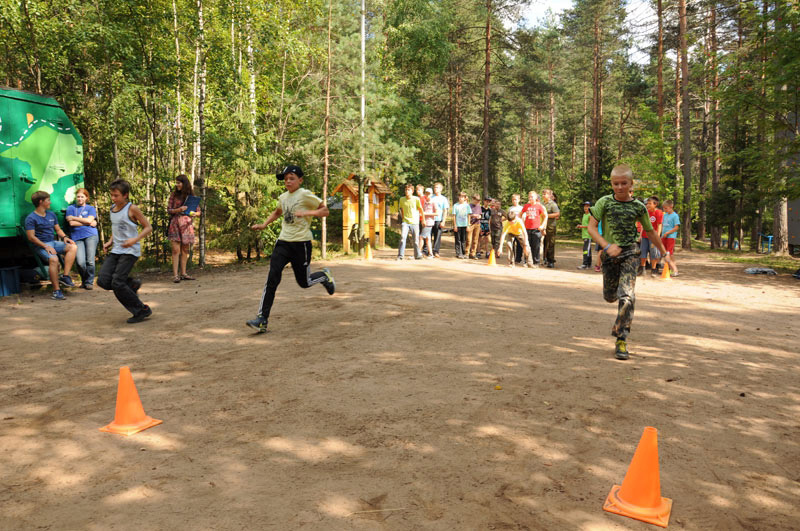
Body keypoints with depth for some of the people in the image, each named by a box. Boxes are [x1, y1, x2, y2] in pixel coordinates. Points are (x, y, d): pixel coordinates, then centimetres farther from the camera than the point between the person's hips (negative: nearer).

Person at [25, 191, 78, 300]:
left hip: (54, 242, 7)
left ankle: (65, 276, -26)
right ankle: (56, 290, -32)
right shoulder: (31, 218, -4)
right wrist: (46, 246, -19)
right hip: (41, 246, -7)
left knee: (73, 247, -21)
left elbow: (58, 229, 24)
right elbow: (31, 237, -11)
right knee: (53, 259, -35)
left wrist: (64, 237, 1)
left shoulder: (51, 214, 18)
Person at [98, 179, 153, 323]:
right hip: (116, 250, 7)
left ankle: (142, 310, 0)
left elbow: (148, 227, -8)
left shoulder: (132, 209, -9)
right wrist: (110, 241, 9)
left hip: (130, 251, -7)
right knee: (103, 281, -7)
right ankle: (132, 284, 18)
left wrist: (135, 239, -22)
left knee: (117, 283, -14)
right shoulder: (112, 210, 12)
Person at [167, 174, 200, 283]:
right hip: (175, 223, -2)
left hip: (186, 224, 2)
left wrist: (194, 213, -11)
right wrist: (178, 210, -18)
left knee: (185, 250, 7)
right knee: (176, 250, -7)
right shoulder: (174, 194, 4)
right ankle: (175, 275, -7)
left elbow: (198, 212, 11)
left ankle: (183, 273, 15)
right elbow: (168, 210, 0)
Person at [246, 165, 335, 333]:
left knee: (304, 282, 5)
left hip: (301, 243, -4)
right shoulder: (283, 197, 12)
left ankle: (324, 276, 39)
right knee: (272, 277, -12)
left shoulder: (305, 195, -7)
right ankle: (262, 319, -12)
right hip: (283, 242, 5)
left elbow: (325, 210, -7)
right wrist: (264, 224, 18)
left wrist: (306, 213, -21)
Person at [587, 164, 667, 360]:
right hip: (610, 254, 1)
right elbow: (591, 227, -9)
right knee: (609, 296, 12)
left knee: (626, 297, -15)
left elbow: (650, 232, 15)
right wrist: (607, 246, -23)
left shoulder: (638, 207, 1)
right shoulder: (604, 202, -3)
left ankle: (621, 340, -8)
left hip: (629, 253, -1)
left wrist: (665, 253, 22)